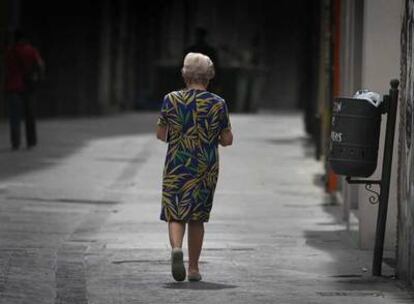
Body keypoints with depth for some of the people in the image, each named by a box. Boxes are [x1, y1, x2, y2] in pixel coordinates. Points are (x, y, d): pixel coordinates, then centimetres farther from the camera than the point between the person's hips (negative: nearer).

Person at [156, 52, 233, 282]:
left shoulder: (171, 100, -5)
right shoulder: (218, 104, -5)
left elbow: (161, 134, 3)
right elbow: (227, 140, -1)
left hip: (176, 166, -1)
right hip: (206, 168, 1)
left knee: (175, 214, 5)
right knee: (197, 216, 13)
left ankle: (176, 248, -25)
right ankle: (193, 268, 17)